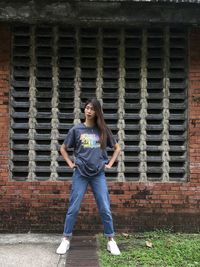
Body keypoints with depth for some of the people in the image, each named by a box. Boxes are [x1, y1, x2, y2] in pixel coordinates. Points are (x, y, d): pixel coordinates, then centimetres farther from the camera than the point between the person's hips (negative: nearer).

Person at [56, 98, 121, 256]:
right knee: (73, 208, 3)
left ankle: (111, 241, 15)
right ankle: (66, 240, 16)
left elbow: (117, 148, 14)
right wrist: (71, 164, 1)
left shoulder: (103, 130, 4)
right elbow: (63, 149, 12)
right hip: (80, 174, -1)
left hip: (99, 174, 1)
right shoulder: (76, 129, 1)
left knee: (105, 209, 3)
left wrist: (109, 164, 5)